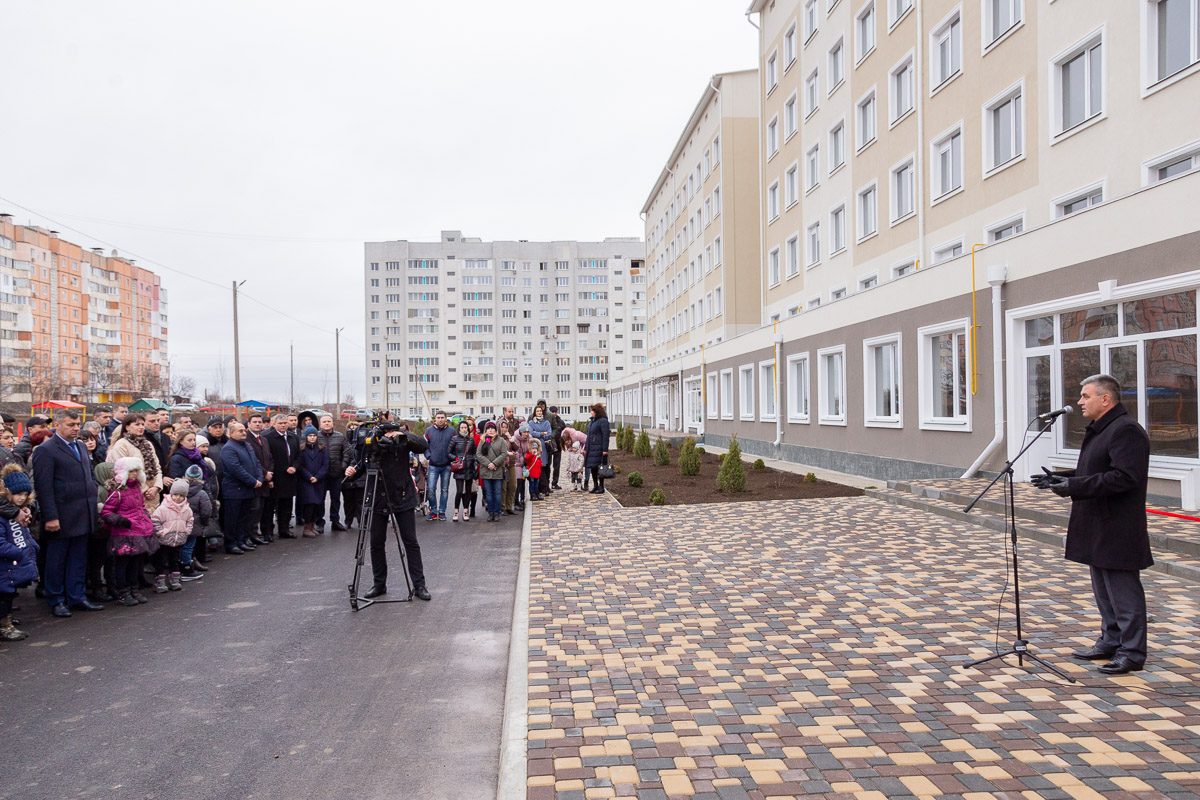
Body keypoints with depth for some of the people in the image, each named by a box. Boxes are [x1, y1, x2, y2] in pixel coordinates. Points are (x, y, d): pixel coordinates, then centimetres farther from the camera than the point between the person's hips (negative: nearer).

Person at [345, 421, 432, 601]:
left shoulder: (402, 442, -10)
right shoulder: (370, 445, -6)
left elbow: (424, 445, -22)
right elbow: (360, 464, 8)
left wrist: (405, 435, -33)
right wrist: (352, 470, -13)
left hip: (403, 498, -2)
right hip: (378, 500, 2)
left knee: (411, 542, 1)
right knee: (376, 543, 7)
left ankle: (419, 585, 9)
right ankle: (379, 584, 24)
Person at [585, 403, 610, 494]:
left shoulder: (603, 421, -11)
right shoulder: (591, 421, 17)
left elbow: (606, 435, -15)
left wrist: (605, 449, -19)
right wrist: (585, 448, 18)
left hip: (599, 448, -9)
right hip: (591, 448, 9)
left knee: (599, 467, -4)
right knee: (592, 467, 11)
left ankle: (601, 487, 3)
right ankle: (595, 486, 20)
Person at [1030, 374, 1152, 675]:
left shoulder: (1126, 430, -17)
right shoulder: (1099, 429, 17)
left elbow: (1124, 477, -26)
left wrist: (1074, 486, -27)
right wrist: (1059, 478, 11)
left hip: (1117, 530, -11)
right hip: (1098, 528, 11)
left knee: (1123, 591, -2)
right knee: (1103, 589, 18)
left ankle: (1132, 652, 7)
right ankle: (1111, 641, 30)